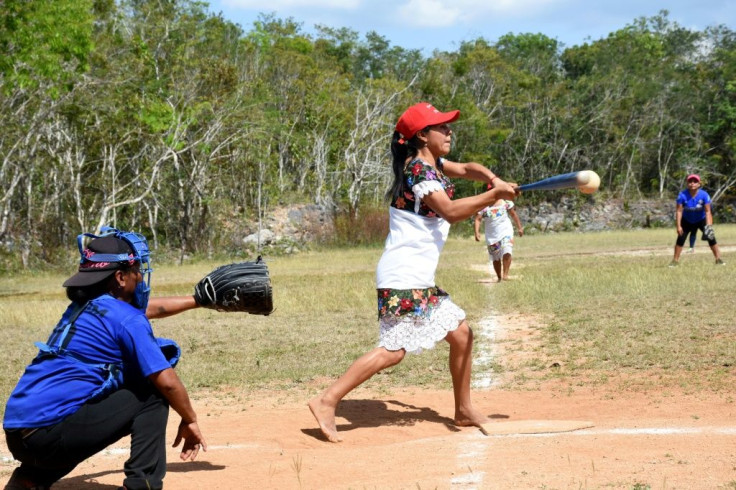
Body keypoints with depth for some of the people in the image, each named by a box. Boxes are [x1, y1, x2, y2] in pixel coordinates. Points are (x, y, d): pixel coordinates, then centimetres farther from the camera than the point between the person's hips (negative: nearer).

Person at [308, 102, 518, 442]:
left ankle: (464, 411, 24)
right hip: (404, 277, -11)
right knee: (394, 349, -17)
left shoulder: (431, 164, 15)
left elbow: (466, 169, 20)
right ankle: (327, 402, -15)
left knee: (461, 335, 13)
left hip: (421, 280, 11)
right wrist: (495, 195, -22)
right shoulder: (418, 168, -14)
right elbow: (450, 210, -24)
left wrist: (492, 178, -1)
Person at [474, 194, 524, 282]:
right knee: (495, 258, 7)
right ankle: (499, 278, 20)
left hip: (505, 231, 0)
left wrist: (519, 227, 13)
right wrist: (477, 232, -20)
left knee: (506, 253, -21)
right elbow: (478, 219, -7)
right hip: (491, 235, 0)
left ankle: (505, 274, -17)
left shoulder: (505, 201, 2)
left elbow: (513, 214, 12)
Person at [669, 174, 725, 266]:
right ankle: (675, 260, 4)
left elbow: (707, 211, -24)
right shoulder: (682, 195, -24)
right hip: (687, 221, 0)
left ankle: (718, 259, -2)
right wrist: (678, 226, -25)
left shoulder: (704, 195, -25)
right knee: (680, 238, -6)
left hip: (701, 220, 0)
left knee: (711, 237, -11)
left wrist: (709, 226, -34)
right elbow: (679, 211, -21)